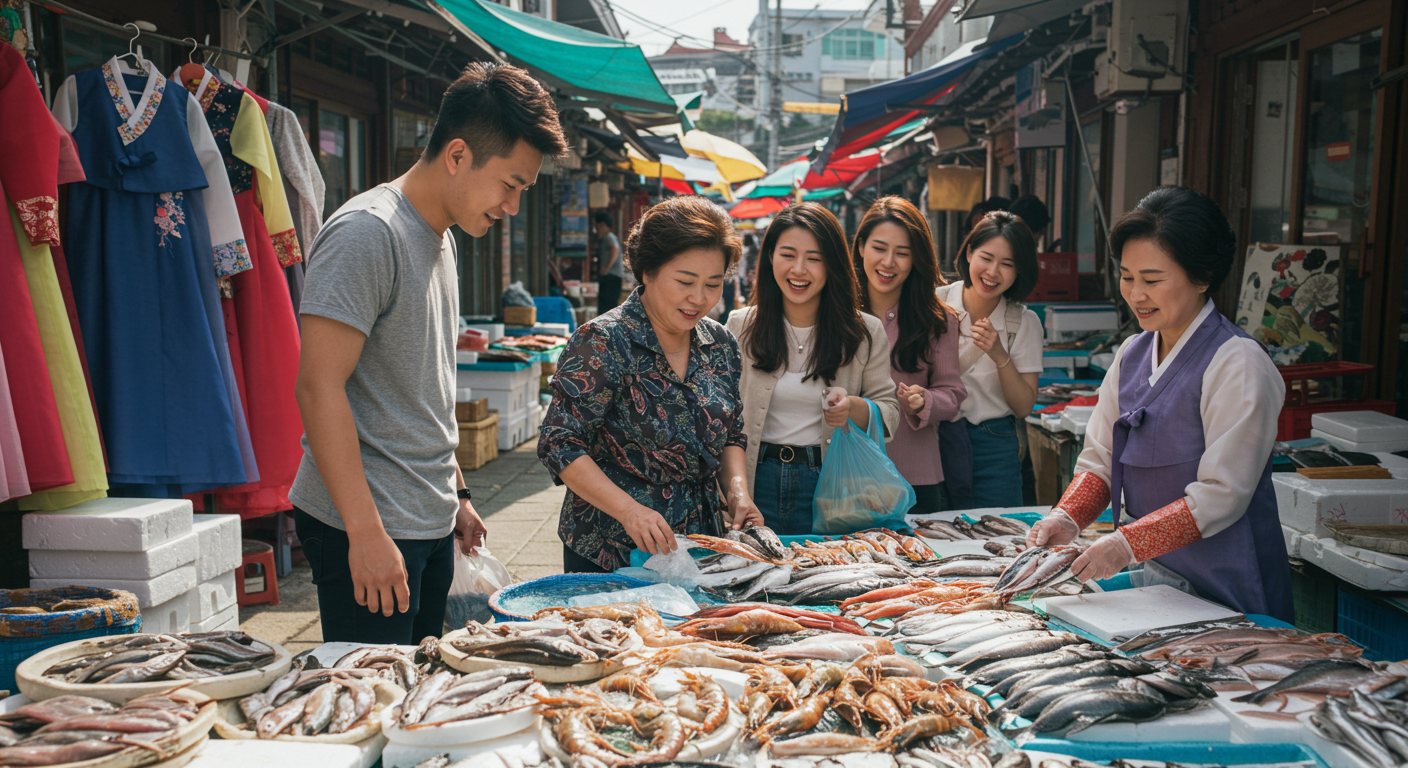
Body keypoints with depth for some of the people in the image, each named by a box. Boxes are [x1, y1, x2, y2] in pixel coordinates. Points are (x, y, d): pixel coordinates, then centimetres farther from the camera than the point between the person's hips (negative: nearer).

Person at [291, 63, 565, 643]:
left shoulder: (440, 239, 14)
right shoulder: (368, 233, -16)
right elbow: (318, 387, -21)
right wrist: (366, 532, -23)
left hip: (430, 526, 9)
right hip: (367, 529, -9)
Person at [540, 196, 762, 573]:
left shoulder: (721, 344, 3)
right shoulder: (603, 343, -16)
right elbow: (560, 443, -19)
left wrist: (736, 490, -5)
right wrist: (628, 510, -28)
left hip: (696, 544, 6)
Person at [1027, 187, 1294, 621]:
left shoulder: (1239, 366, -16)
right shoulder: (1133, 354, 6)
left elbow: (1222, 495, -20)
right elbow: (1100, 458, 7)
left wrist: (1129, 543, -27)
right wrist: (1067, 518, -11)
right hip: (1148, 573, 6)